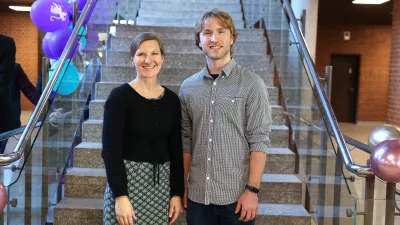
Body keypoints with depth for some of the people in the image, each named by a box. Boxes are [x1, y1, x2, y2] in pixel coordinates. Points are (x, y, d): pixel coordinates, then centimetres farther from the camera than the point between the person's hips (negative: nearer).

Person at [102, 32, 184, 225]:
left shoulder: (172, 100, 5)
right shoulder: (120, 97, -8)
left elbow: (176, 151, 8)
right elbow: (111, 151, -11)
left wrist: (177, 192, 4)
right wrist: (120, 196, -17)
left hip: (162, 184, 4)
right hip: (127, 181, -4)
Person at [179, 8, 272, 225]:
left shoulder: (251, 84, -4)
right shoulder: (188, 87, 6)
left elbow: (259, 141, -8)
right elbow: (186, 142, 9)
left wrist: (252, 190, -13)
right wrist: (182, 186, 8)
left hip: (236, 195, -3)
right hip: (197, 195, 3)